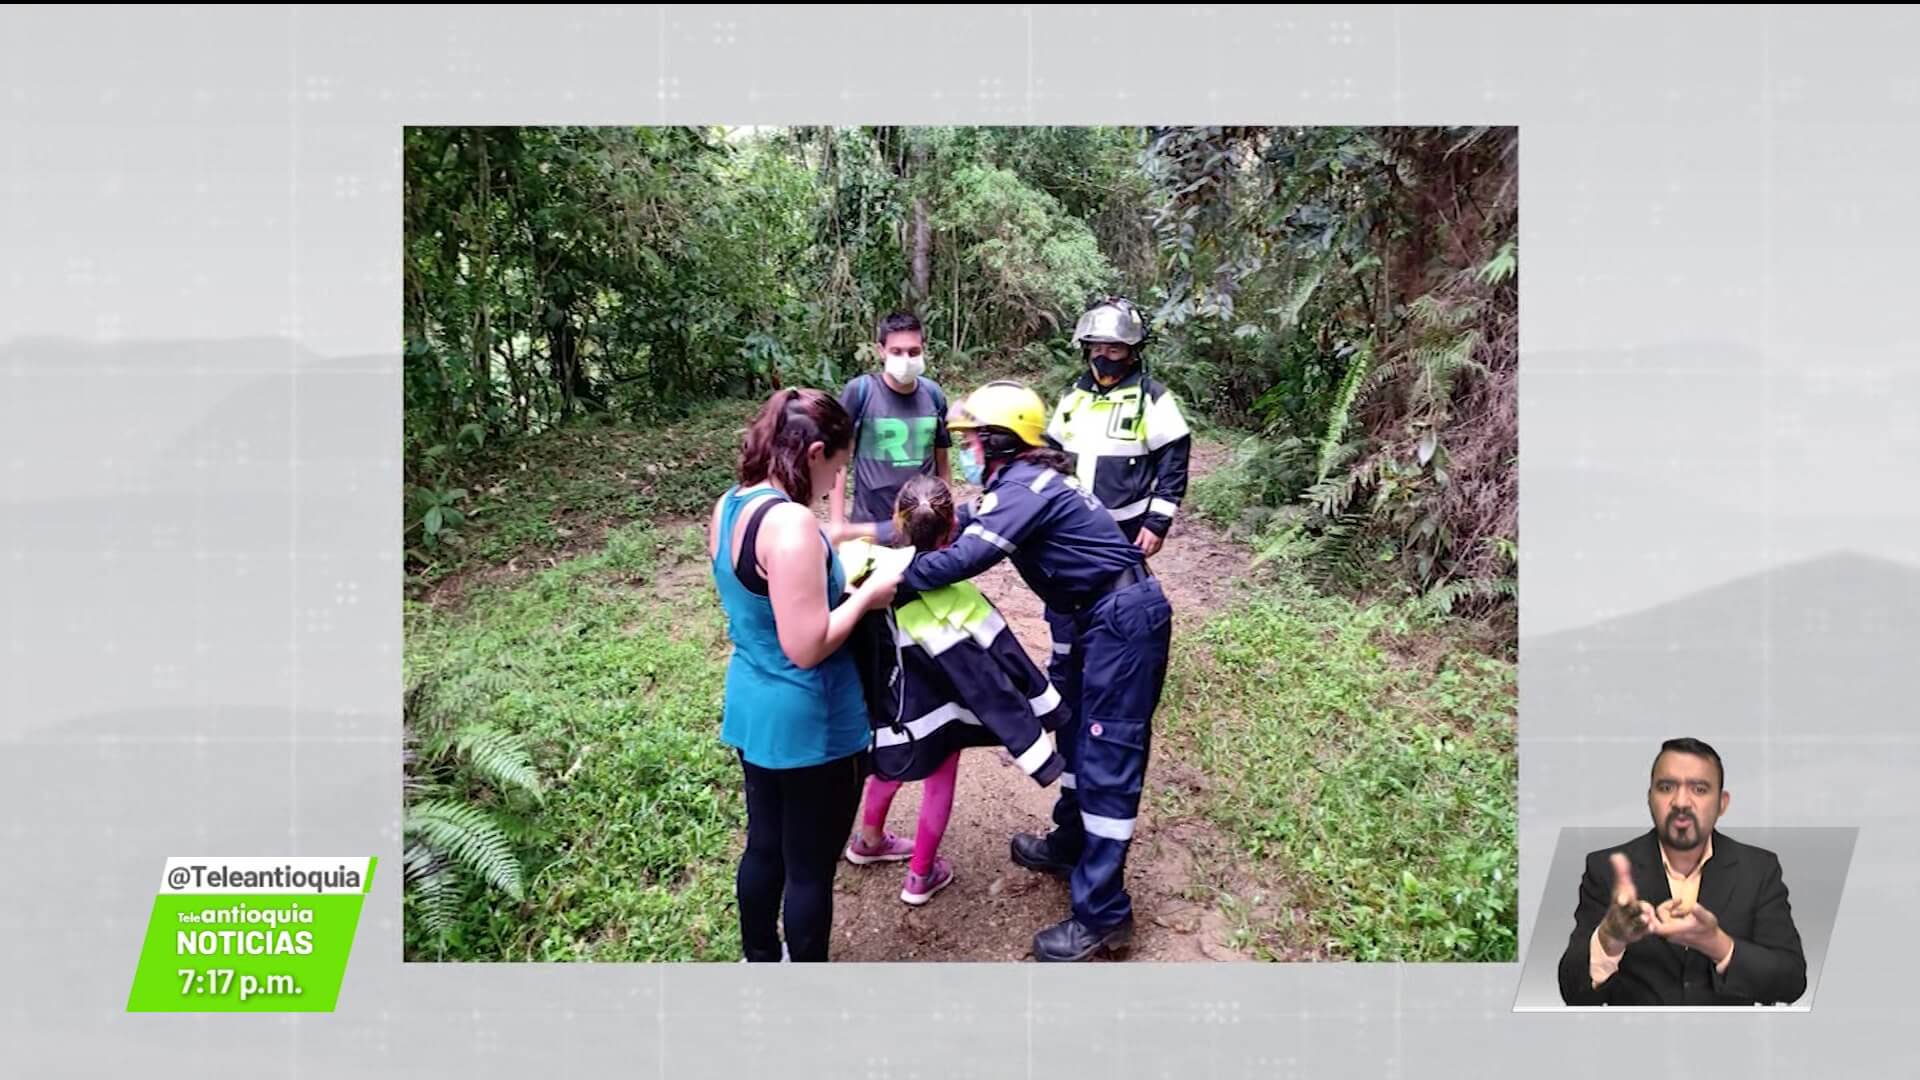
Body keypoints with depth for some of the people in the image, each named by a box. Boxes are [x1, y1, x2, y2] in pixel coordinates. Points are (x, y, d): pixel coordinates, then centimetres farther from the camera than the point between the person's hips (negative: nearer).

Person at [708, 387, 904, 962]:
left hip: (752, 708, 9)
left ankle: (759, 965, 43)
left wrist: (836, 576, 11)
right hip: (808, 724, -9)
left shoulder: (730, 506, 2)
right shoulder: (791, 523, -27)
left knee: (764, 846, 24)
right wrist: (867, 594, -15)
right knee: (810, 867, 10)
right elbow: (806, 647, -28)